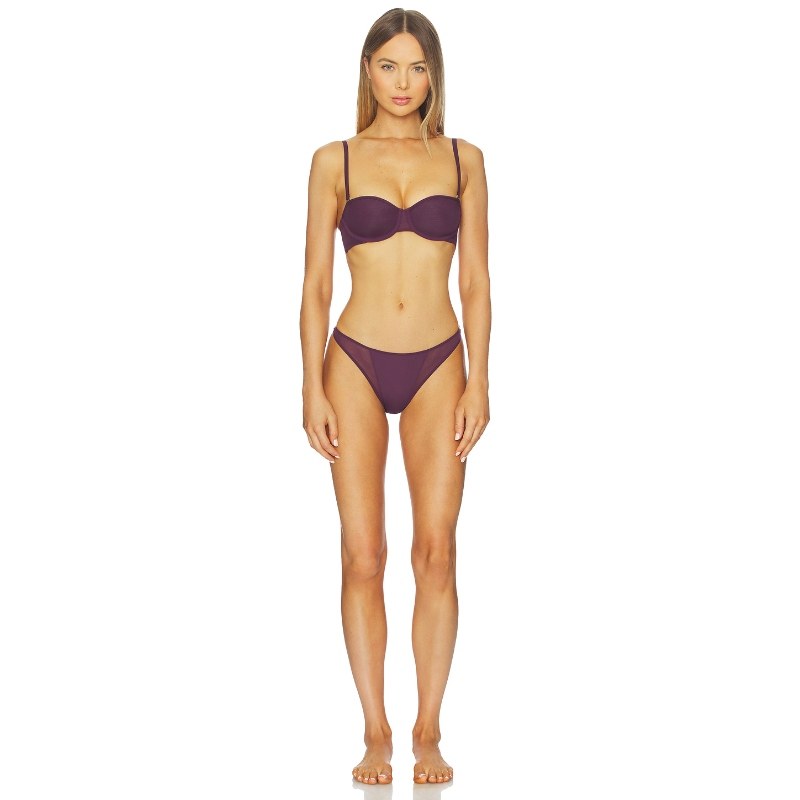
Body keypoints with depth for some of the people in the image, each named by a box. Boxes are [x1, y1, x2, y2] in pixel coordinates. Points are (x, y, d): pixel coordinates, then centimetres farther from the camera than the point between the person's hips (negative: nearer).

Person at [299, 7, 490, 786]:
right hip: (356, 364, -1)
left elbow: (475, 280, 6)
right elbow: (315, 284, 3)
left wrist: (479, 380, -2)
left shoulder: (462, 159, 7)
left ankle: (428, 732, 9)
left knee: (436, 553, -1)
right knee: (363, 557, -1)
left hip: (437, 367, 1)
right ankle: (375, 733, 9)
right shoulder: (334, 161, 4)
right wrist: (313, 387, -4)